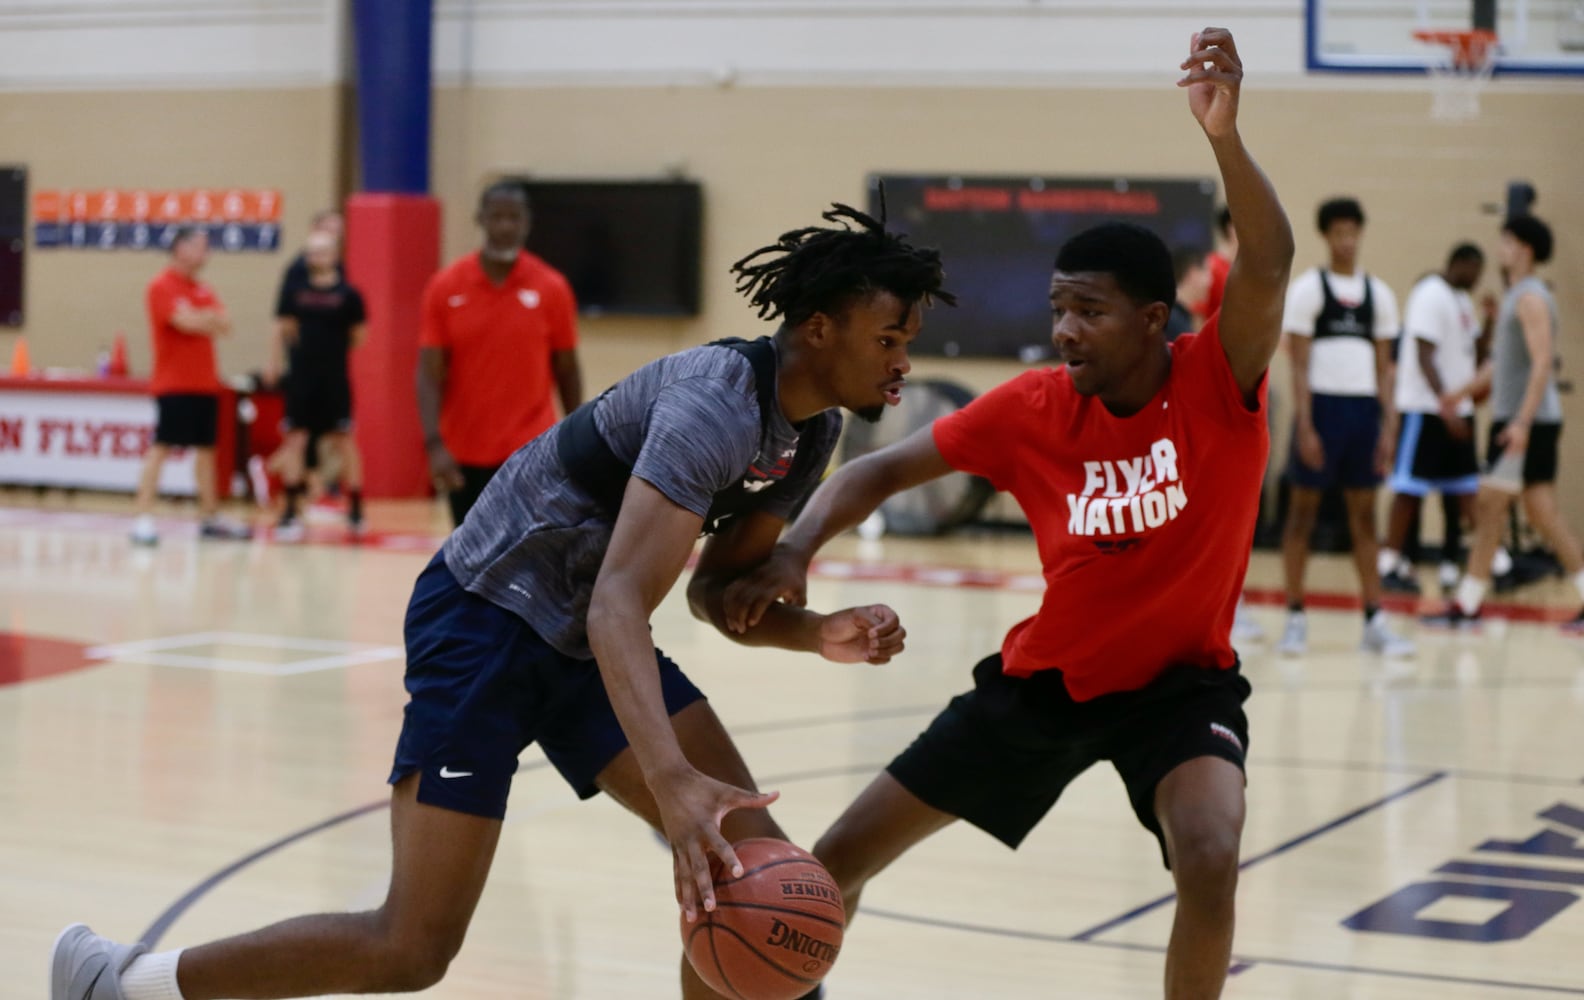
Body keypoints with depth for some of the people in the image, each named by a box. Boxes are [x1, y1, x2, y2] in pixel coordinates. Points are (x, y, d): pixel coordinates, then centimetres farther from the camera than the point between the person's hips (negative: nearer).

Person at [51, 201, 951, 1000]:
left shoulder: (813, 434, 3)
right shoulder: (720, 402, -27)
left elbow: (718, 591, 12)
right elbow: (618, 602, -37)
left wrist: (819, 635, -9)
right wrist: (673, 783, -50)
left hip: (584, 641, 9)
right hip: (488, 617, -9)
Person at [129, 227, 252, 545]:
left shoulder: (204, 291, 15)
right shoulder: (162, 286, -8)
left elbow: (224, 325, 5)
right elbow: (187, 322, -20)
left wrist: (200, 318, -11)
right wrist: (211, 319, -2)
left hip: (205, 385, 8)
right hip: (174, 385, -8)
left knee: (206, 448, 12)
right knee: (161, 448, -10)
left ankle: (210, 517, 20)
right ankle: (143, 518, -11)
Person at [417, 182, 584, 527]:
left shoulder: (552, 288, -3)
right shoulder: (445, 288, -2)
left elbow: (567, 371, 5)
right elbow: (430, 375, -5)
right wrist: (434, 443, -18)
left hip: (529, 453, -2)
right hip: (464, 454, 2)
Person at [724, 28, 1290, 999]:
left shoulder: (1220, 383, -19)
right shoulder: (1032, 408, -13)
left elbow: (1270, 262, -38)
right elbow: (882, 471, -6)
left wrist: (1224, 136, -54)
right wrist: (795, 552, -24)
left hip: (1181, 680, -3)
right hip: (1045, 676, 3)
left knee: (1211, 863, -32)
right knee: (837, 862, 5)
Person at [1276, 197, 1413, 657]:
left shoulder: (1378, 294, 10)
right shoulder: (1307, 289, -3)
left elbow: (1383, 367, 12)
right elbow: (1300, 364, -6)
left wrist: (1388, 424, 4)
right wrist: (1304, 425, -13)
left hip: (1364, 410, 4)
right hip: (1321, 405, -4)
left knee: (1364, 516, 6)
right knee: (1303, 510, 1)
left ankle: (1375, 622, 8)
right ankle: (1295, 618, 8)